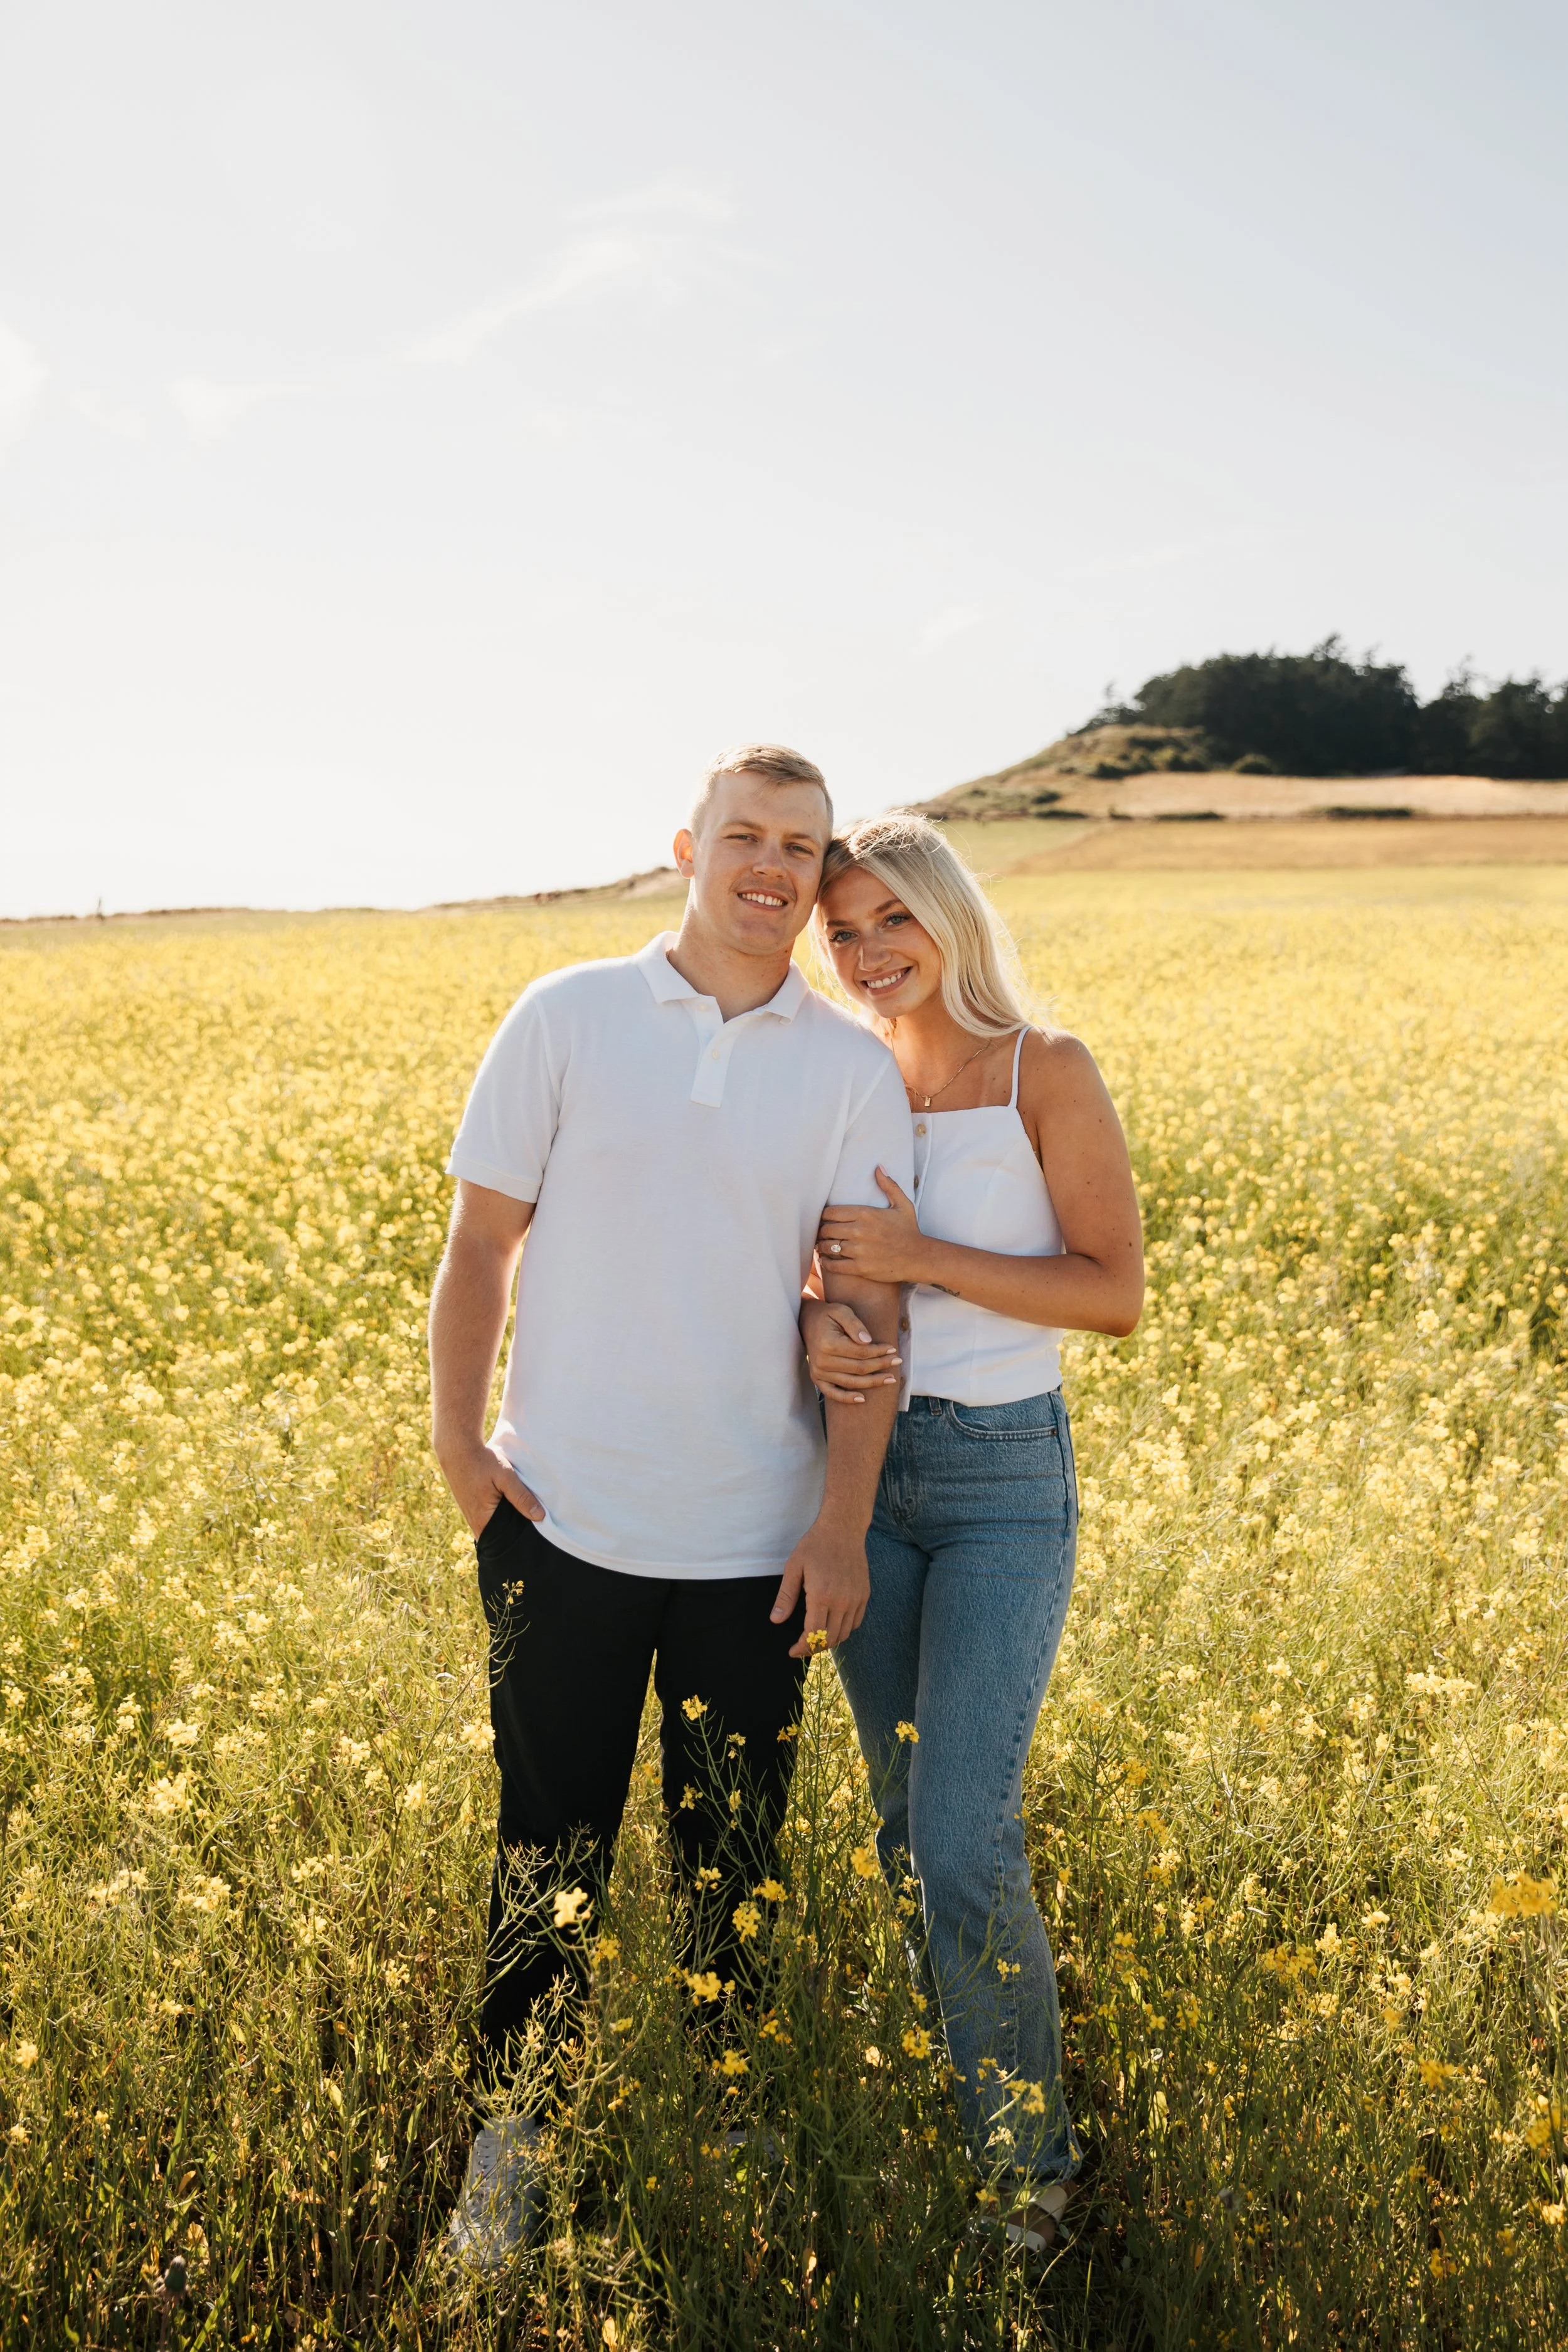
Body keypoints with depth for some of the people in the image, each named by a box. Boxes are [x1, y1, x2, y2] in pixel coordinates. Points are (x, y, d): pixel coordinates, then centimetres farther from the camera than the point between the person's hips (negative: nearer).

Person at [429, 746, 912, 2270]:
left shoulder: (854, 1071, 1)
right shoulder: (566, 1019, -1)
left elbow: (866, 1311, -2)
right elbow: (479, 1243, 2)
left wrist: (843, 1524, -7)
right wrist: (454, 1439, -6)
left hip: (757, 1544, 1)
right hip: (565, 1520, -1)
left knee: (735, 1863, 15)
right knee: (551, 1854, 10)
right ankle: (508, 2142, 31)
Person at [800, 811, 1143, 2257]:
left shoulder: (1045, 1070, -8)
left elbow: (1119, 1295, -11)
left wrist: (924, 1257, -19)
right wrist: (816, 1328, -11)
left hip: (1005, 1476, -5)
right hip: (862, 1466, 5)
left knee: (962, 1835, -10)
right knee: (903, 1815, 15)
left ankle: (1030, 2157, 11)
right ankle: (935, 2119, 33)